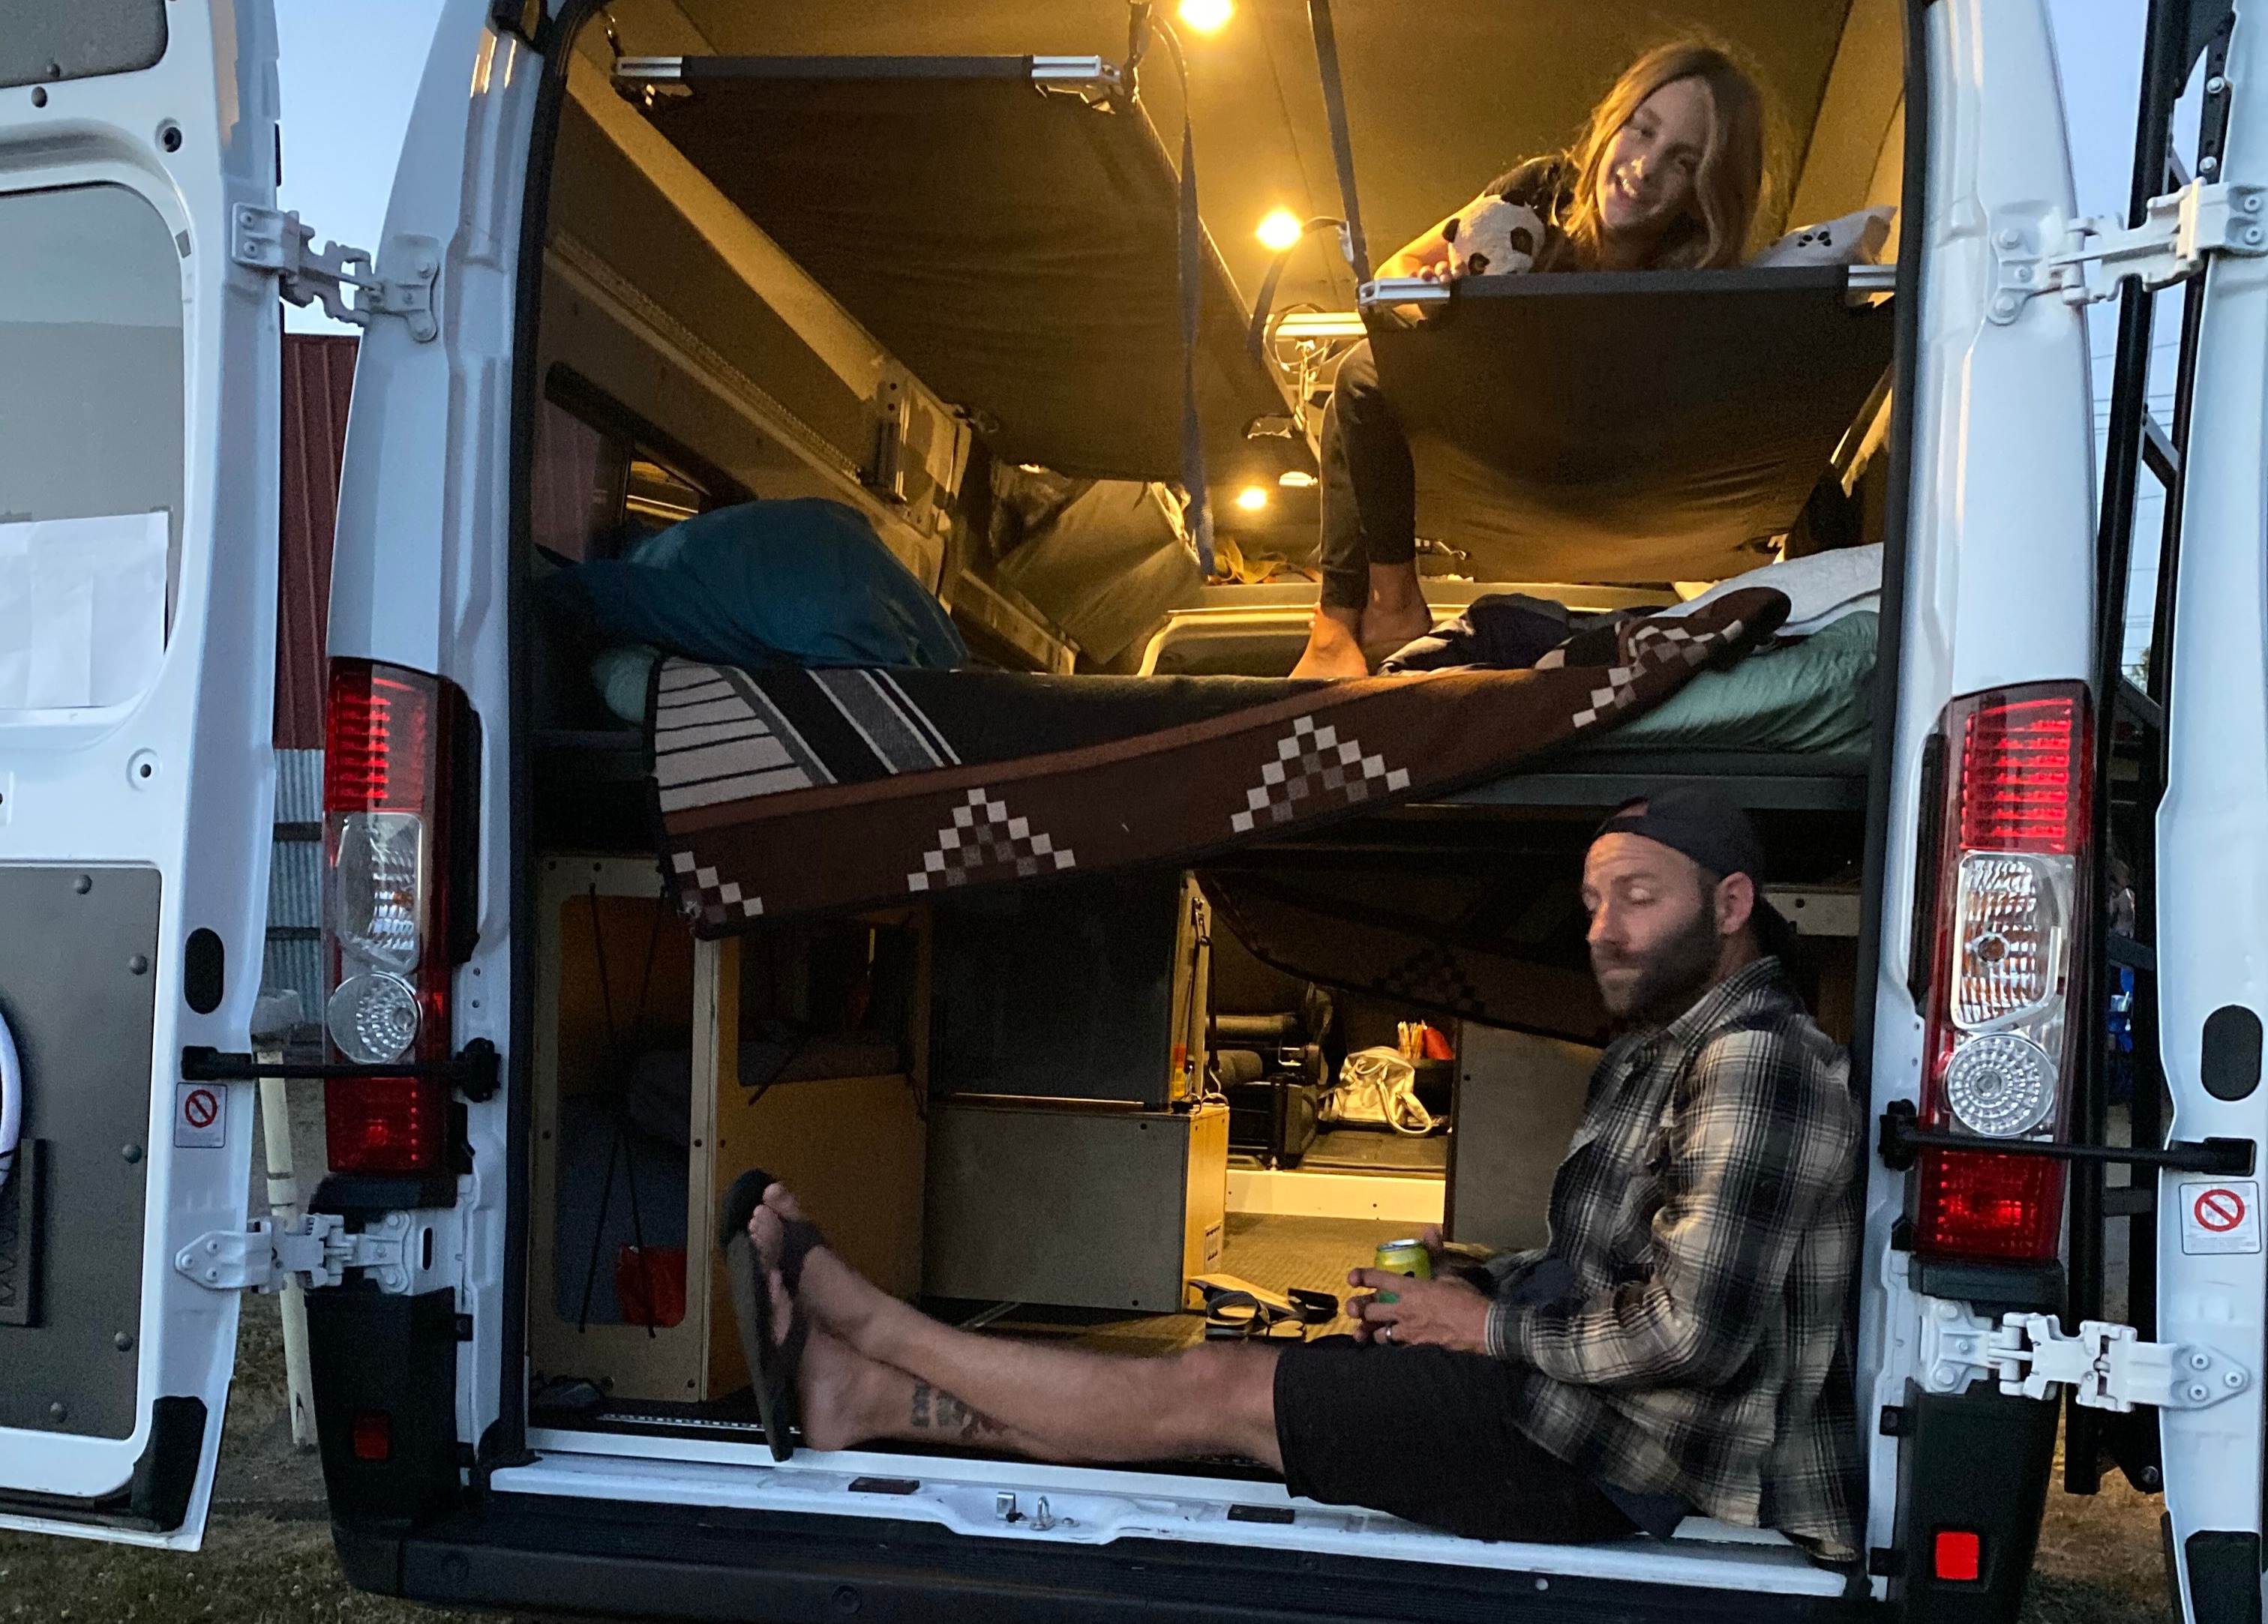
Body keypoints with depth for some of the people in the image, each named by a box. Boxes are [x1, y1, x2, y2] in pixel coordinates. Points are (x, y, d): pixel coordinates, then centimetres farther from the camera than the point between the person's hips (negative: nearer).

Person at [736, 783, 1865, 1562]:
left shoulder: (1753, 1059, -17)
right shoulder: (1656, 1052, 16)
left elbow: (1691, 1328, -25)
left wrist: (1491, 1325, -13)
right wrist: (1465, 1288, 3)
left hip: (1625, 1453, -9)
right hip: (1571, 1393, 9)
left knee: (1214, 1389, -7)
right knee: (1234, 1376, 3)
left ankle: (843, 1308, 3)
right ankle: (857, 1391, 7)